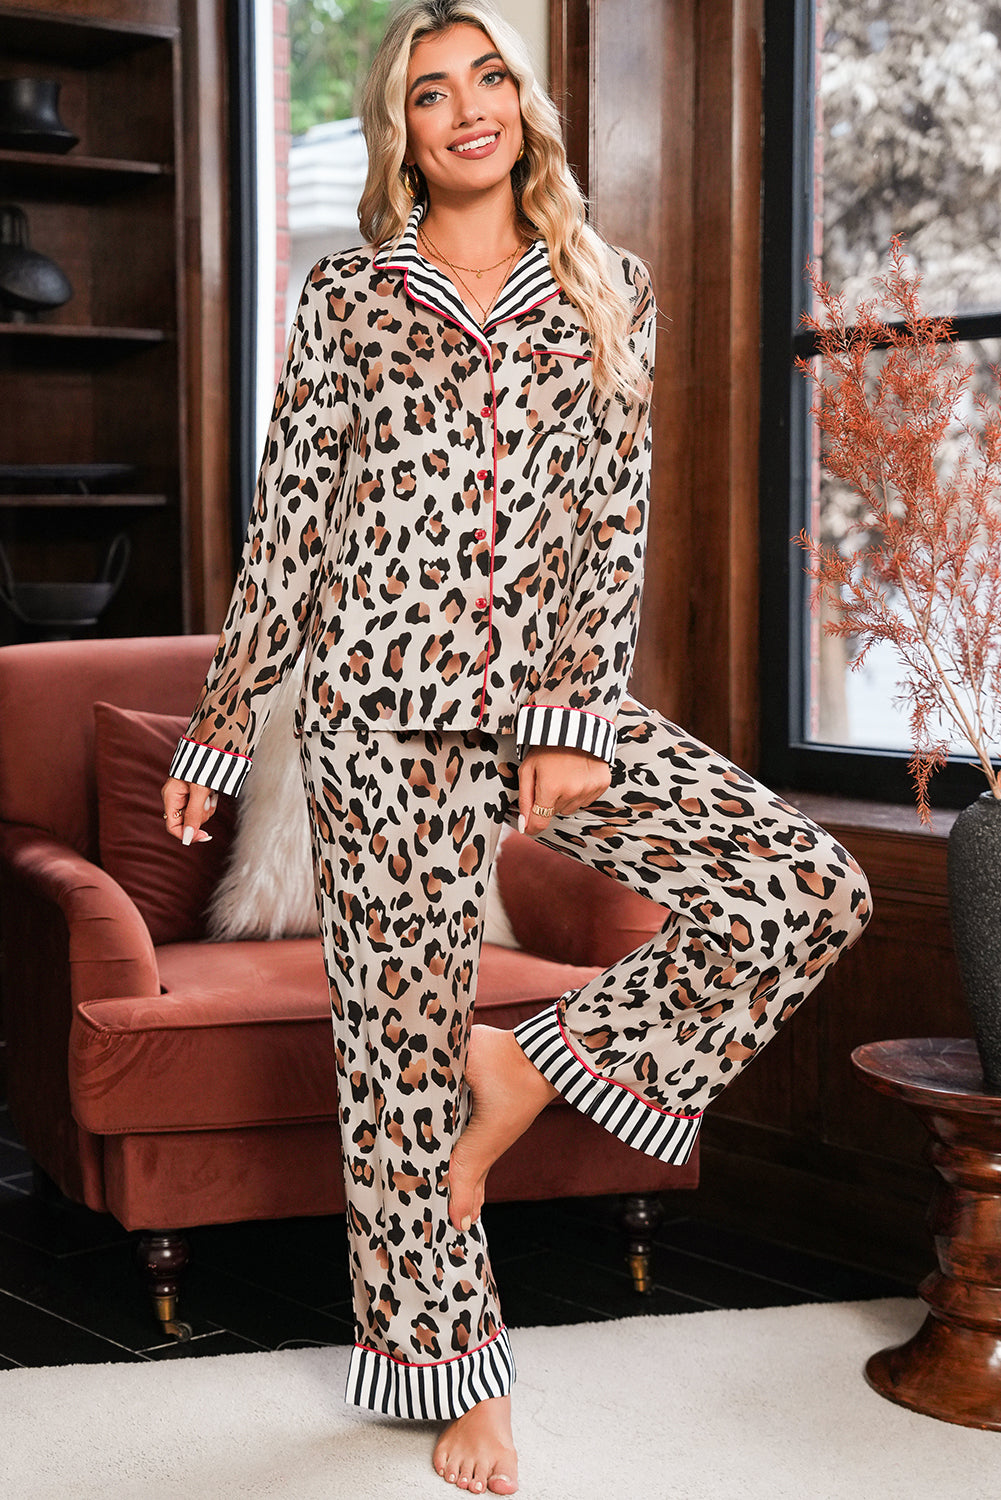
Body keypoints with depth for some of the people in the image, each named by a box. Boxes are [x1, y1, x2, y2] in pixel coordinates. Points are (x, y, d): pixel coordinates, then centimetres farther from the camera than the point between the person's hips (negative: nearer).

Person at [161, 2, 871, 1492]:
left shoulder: (609, 292, 9)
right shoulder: (348, 300, 4)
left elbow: (616, 521, 4)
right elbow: (287, 534, 6)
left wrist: (578, 719, -6)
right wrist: (217, 732, 6)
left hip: (554, 697, 2)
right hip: (387, 710, -2)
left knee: (812, 890, -11)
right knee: (404, 1034, 3)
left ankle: (528, 1064, 5)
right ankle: (454, 1366, 21)